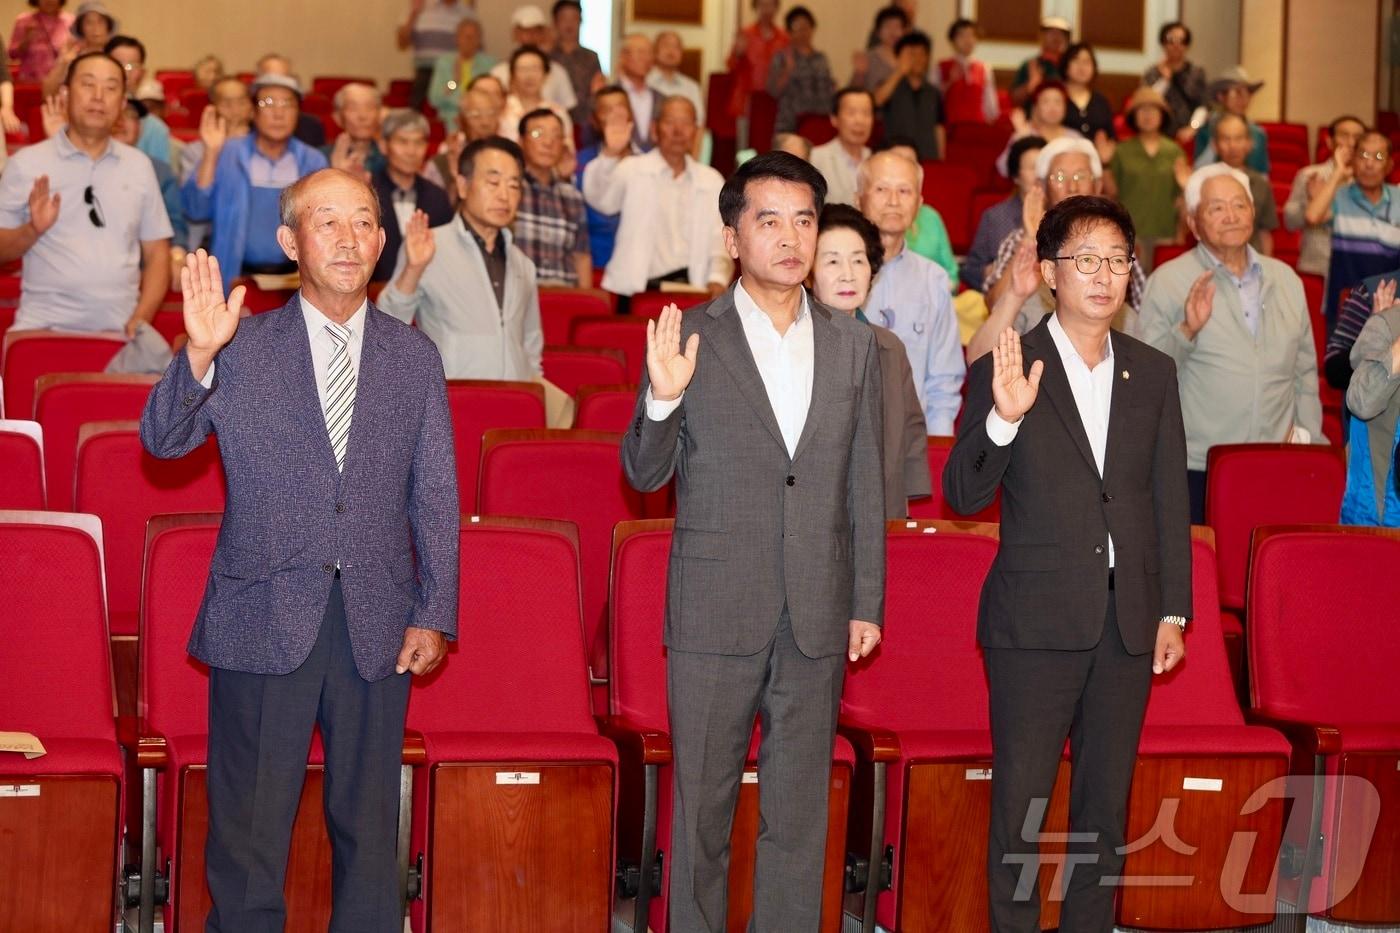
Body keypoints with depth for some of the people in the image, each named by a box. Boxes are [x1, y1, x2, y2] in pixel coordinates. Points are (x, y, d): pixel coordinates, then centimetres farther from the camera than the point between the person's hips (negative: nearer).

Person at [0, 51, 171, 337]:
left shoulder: (139, 166, 13)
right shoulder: (26, 163, 5)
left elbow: (157, 253, 12)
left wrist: (141, 319, -1)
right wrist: (32, 231, -13)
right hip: (44, 325, -2)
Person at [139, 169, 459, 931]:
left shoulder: (415, 358, 8)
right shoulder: (241, 348, 2)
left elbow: (435, 496, 8)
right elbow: (164, 439, -10)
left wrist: (435, 614, 2)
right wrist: (198, 356, -28)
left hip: (376, 626, 2)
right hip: (263, 623, -2)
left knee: (369, 832, 10)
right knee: (248, 834, 3)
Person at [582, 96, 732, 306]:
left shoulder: (712, 181, 17)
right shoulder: (633, 169, 6)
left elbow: (720, 241, 13)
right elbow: (600, 199, -13)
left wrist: (717, 279, -6)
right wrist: (610, 154, -31)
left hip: (691, 290, 3)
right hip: (638, 289, -3)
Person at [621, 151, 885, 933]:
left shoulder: (853, 345, 7)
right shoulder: (690, 339, -2)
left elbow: (865, 485, 10)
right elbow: (646, 475, -1)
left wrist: (868, 603, 7)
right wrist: (662, 399, -20)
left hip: (818, 618, 2)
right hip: (715, 614, -2)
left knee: (801, 810, 9)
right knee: (702, 805, 7)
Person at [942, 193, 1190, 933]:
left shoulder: (1154, 373, 9)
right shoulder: (1006, 369, -4)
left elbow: (1171, 502, 11)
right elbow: (964, 496, -10)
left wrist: (1173, 611, 6)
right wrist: (1003, 418, -26)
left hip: (1129, 619, 4)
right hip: (1037, 620, -4)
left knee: (1107, 801, 11)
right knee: (1020, 800, 1)